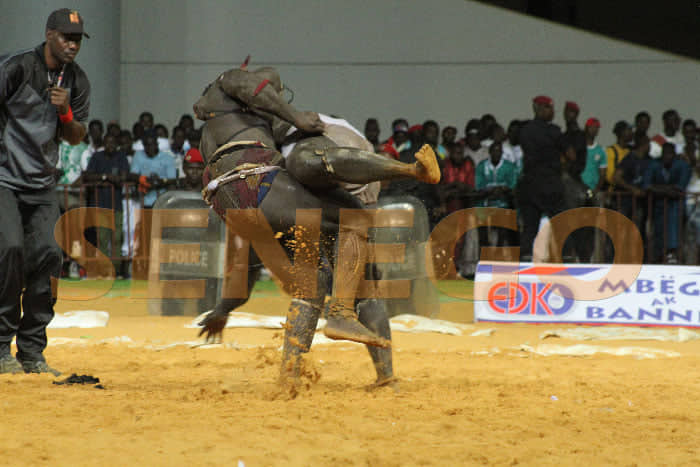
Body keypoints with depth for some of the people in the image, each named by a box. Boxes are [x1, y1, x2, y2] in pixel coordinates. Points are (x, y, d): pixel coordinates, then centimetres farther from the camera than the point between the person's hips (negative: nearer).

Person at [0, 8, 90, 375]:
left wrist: (65, 112, -10)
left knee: (47, 254, -5)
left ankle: (32, 351, 4)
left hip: (42, 184, 5)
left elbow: (76, 138, 10)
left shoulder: (77, 81, 6)